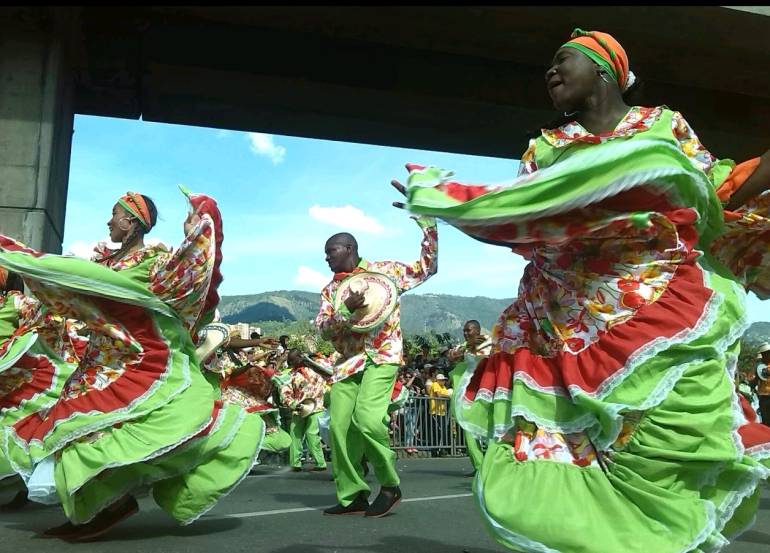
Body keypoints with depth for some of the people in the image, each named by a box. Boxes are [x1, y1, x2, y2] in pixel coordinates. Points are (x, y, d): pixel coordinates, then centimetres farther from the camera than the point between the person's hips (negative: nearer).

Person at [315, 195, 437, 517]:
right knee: (339, 427, -3)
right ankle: (352, 495, 10)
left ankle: (390, 485, -4)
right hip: (348, 362, 5)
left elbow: (426, 268, 9)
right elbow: (323, 330, 5)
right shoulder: (330, 290, 16)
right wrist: (347, 309, -13)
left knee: (367, 418, -23)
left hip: (382, 356, -5)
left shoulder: (383, 269, 5)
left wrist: (428, 226, 0)